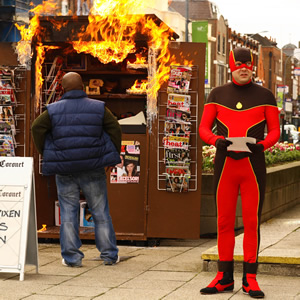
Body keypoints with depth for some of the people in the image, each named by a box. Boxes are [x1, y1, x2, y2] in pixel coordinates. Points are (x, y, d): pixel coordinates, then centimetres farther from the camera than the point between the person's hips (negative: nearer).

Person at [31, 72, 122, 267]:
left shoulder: (54, 110, 1)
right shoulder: (98, 107, 3)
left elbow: (37, 127, -9)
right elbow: (114, 128, -2)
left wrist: (46, 154, 1)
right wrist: (114, 155, 7)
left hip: (65, 170, 0)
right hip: (93, 169, 0)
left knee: (69, 213, 6)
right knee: (100, 212, 9)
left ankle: (72, 257, 3)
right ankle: (109, 255, 11)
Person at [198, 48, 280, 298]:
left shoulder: (265, 96, 4)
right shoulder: (217, 95, 7)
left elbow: (275, 130, 3)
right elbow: (204, 128, 6)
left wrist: (261, 145, -18)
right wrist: (217, 141, -16)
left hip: (253, 166, -1)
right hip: (224, 165, 1)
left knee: (252, 223, 0)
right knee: (225, 222, 4)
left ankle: (250, 280, 6)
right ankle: (224, 278, 11)